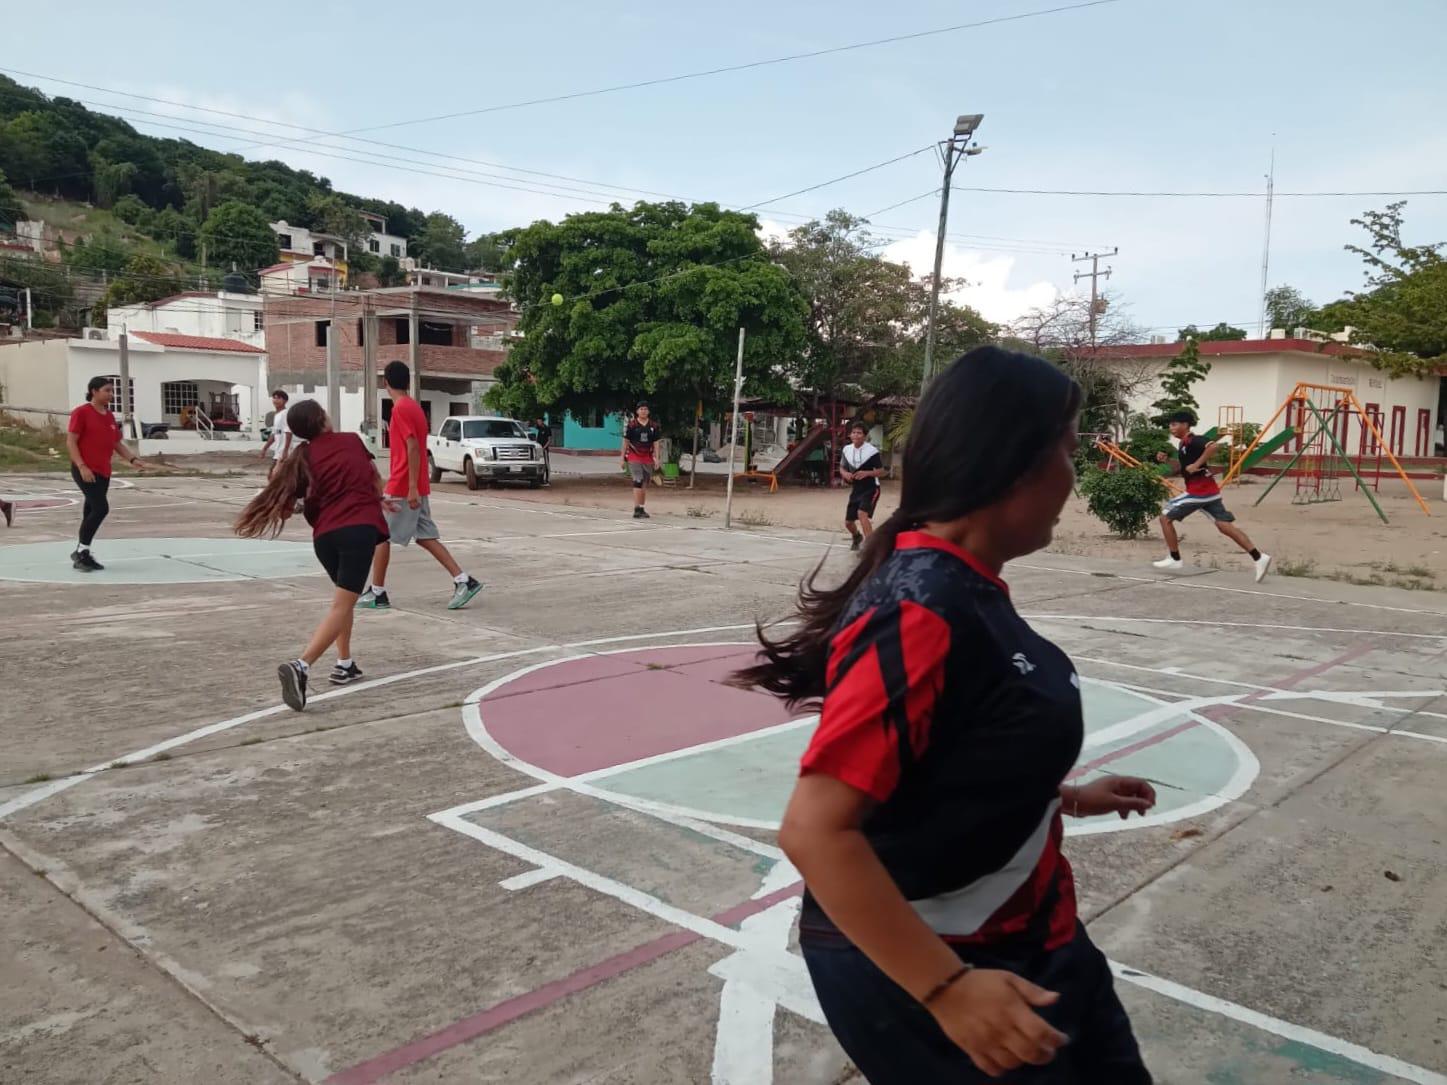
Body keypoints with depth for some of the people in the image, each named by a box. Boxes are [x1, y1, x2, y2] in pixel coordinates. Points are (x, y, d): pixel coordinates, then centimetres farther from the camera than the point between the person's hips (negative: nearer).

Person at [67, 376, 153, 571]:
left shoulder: (110, 416, 14)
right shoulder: (82, 412, -8)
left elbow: (117, 444, 20)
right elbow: (70, 442, -11)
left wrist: (133, 460, 5)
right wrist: (82, 466, -20)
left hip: (103, 472, 8)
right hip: (86, 471, -8)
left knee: (92, 511, 10)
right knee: (101, 508, -17)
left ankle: (82, 553, 18)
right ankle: (81, 550, -6)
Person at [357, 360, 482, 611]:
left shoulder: (400, 409, -14)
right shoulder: (413, 406, 13)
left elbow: (413, 448, -22)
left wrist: (412, 488, -24)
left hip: (402, 488, -9)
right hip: (415, 487, 9)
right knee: (425, 537, 8)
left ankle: (377, 593, 11)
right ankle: (464, 581, 1)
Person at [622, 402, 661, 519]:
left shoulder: (654, 426, 7)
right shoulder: (632, 425, -2)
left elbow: (656, 443, 8)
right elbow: (625, 442, 2)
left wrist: (657, 459, 0)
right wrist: (623, 458, 1)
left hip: (648, 458, 4)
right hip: (634, 457, -4)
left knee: (645, 484, 10)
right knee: (638, 481, -15)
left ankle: (642, 509, 20)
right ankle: (636, 509, -17)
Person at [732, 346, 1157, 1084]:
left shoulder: (966, 591, 0)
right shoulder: (923, 613, -28)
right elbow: (814, 831, -30)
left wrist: (1062, 798, 22)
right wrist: (947, 987, -28)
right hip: (920, 964, -9)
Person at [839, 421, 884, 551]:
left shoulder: (872, 451, -16)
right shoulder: (846, 450, -1)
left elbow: (881, 472, -12)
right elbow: (842, 468, 12)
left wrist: (867, 473, -28)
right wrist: (845, 474, -11)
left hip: (870, 489, -6)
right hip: (855, 490, 6)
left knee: (862, 513, -30)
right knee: (848, 522, 11)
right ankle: (857, 537, 47)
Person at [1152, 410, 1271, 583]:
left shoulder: (1192, 441, -11)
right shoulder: (1184, 444, 19)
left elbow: (1212, 445, -30)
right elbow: (1178, 470, 25)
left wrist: (1196, 465, -27)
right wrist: (1165, 460, 10)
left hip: (1198, 492, -10)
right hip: (1209, 491, 10)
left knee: (1165, 517, 1)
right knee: (1225, 526, 3)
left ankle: (1174, 560, 5)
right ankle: (1259, 558, -5)